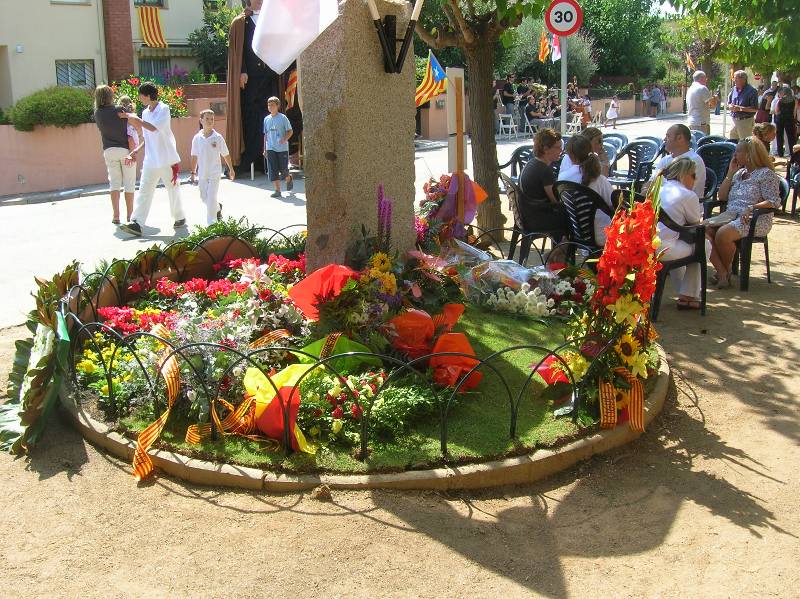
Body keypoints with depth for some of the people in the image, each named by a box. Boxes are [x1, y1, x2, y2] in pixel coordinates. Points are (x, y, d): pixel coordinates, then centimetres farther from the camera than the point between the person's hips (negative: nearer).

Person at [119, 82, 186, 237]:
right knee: (144, 191, -3)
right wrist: (136, 150, 7)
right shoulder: (145, 112, 11)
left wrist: (137, 119, -14)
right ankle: (136, 224, -9)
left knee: (173, 190, 8)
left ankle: (179, 218, 27)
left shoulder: (163, 109, -10)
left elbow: (153, 127, -24)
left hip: (167, 160, -6)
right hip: (151, 160, 6)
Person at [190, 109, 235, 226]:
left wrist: (231, 169, 7)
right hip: (202, 173, 3)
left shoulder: (218, 137, -6)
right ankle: (218, 208, 40)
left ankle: (211, 223, -2)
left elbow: (226, 155, 2)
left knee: (211, 198, -8)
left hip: (214, 173, -3)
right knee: (204, 197, 12)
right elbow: (194, 156, 6)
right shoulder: (197, 138, -1)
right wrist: (193, 172, 8)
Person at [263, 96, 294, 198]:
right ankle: (277, 190, -2)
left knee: (283, 169, -1)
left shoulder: (282, 118, -4)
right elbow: (266, 134, 17)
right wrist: (265, 149, 14)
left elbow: (290, 131, -2)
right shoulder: (266, 119, 10)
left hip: (282, 148, -4)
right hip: (271, 148, 4)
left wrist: (285, 139, -21)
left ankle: (288, 179, 32)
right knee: (272, 170, -5)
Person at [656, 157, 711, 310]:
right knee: (704, 245, 14)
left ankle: (683, 291, 44)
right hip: (662, 249, -8)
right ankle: (687, 297, 18)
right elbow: (696, 222, 10)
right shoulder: (689, 196, -1)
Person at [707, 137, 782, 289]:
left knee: (723, 234, -34)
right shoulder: (739, 173, 21)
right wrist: (730, 173, 11)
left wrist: (751, 208, -23)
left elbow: (775, 202, -10)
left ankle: (726, 271, -11)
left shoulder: (766, 174, -1)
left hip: (755, 220, -7)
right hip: (730, 216, 7)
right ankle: (721, 273, -26)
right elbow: (722, 197, 16)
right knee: (704, 229, -22)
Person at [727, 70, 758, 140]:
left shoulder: (751, 91, -11)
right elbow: (729, 103, 19)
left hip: (746, 121, -7)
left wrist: (740, 108, -20)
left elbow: (755, 109, -16)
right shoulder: (734, 89, 10)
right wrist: (730, 107, -5)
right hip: (734, 120, 7)